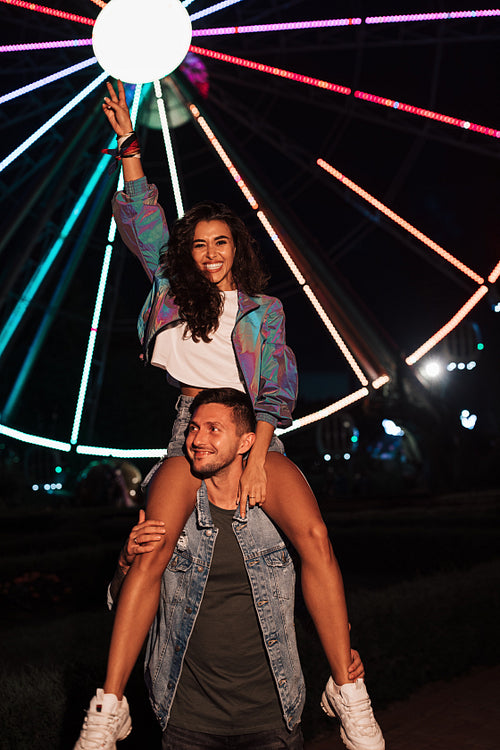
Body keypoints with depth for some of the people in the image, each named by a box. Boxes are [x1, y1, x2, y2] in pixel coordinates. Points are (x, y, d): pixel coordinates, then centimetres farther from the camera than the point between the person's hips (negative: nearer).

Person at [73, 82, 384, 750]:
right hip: (194, 429, 1)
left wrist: (256, 456, -12)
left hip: (255, 429, 0)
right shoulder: (176, 292, 17)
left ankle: (347, 691, -14)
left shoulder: (264, 309, 13)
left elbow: (278, 387, 2)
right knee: (151, 552, -22)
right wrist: (130, 149, 7)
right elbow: (144, 222, 15)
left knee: (314, 536, -24)